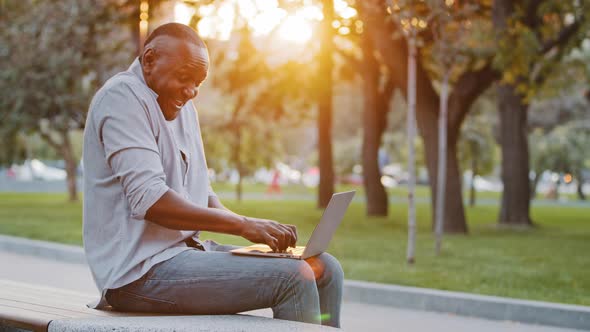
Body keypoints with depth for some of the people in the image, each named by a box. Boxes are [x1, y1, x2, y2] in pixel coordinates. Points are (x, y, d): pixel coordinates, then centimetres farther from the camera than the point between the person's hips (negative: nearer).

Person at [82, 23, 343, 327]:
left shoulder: (182, 107, 18)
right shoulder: (122, 97, -11)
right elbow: (149, 199, -23)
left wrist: (258, 229, 0)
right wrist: (243, 225, -23)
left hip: (187, 250, 10)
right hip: (140, 270, -9)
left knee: (325, 269, 1)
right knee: (293, 278, -23)